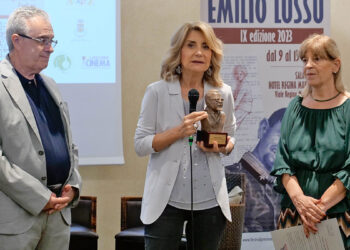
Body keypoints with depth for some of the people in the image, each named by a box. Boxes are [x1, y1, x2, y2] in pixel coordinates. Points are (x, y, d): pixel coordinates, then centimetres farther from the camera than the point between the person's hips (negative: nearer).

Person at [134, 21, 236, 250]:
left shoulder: (223, 94, 5)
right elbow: (140, 145, -4)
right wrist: (178, 131, -18)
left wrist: (222, 146, -7)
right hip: (167, 200, -3)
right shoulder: (157, 92, -3)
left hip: (210, 201, 3)